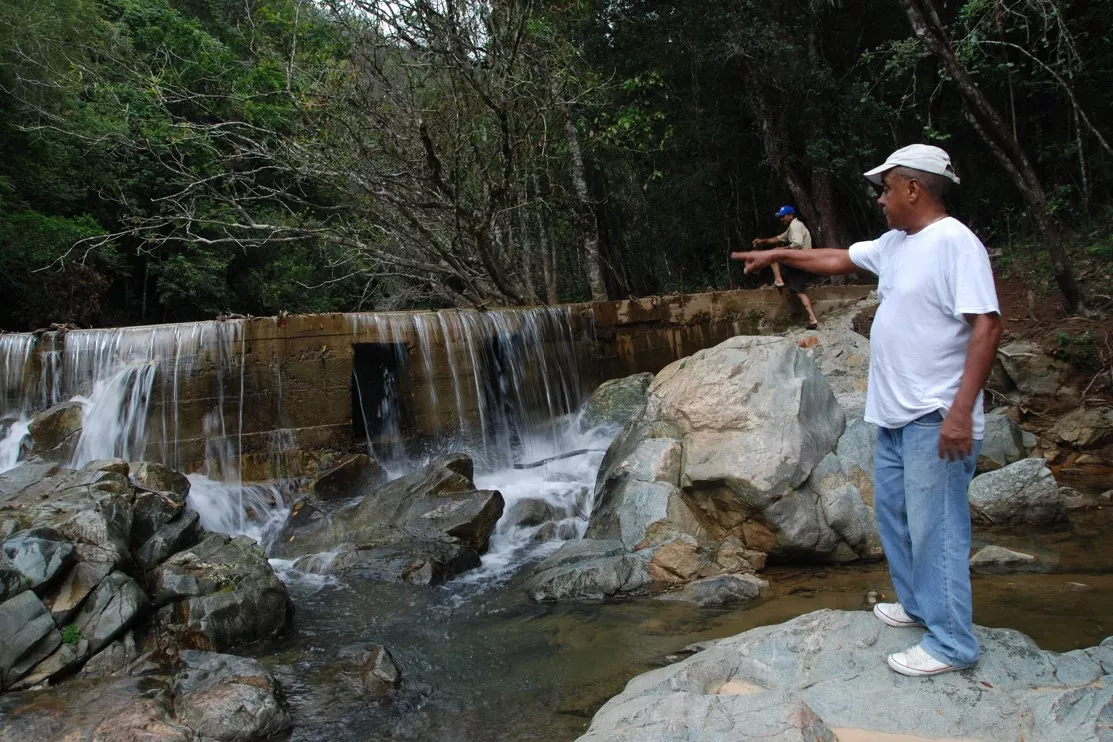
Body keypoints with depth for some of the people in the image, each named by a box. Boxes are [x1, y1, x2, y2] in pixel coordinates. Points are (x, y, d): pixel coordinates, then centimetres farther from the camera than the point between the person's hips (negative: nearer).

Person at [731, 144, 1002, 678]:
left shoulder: (955, 243, -17)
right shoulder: (895, 243, 11)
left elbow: (986, 325, -22)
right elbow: (838, 259, 26)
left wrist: (960, 411, -27)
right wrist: (777, 255, 28)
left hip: (935, 419, -10)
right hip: (894, 413, 10)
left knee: (936, 528, -4)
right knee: (893, 513, 19)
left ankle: (951, 643, 8)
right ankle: (919, 605, 35)